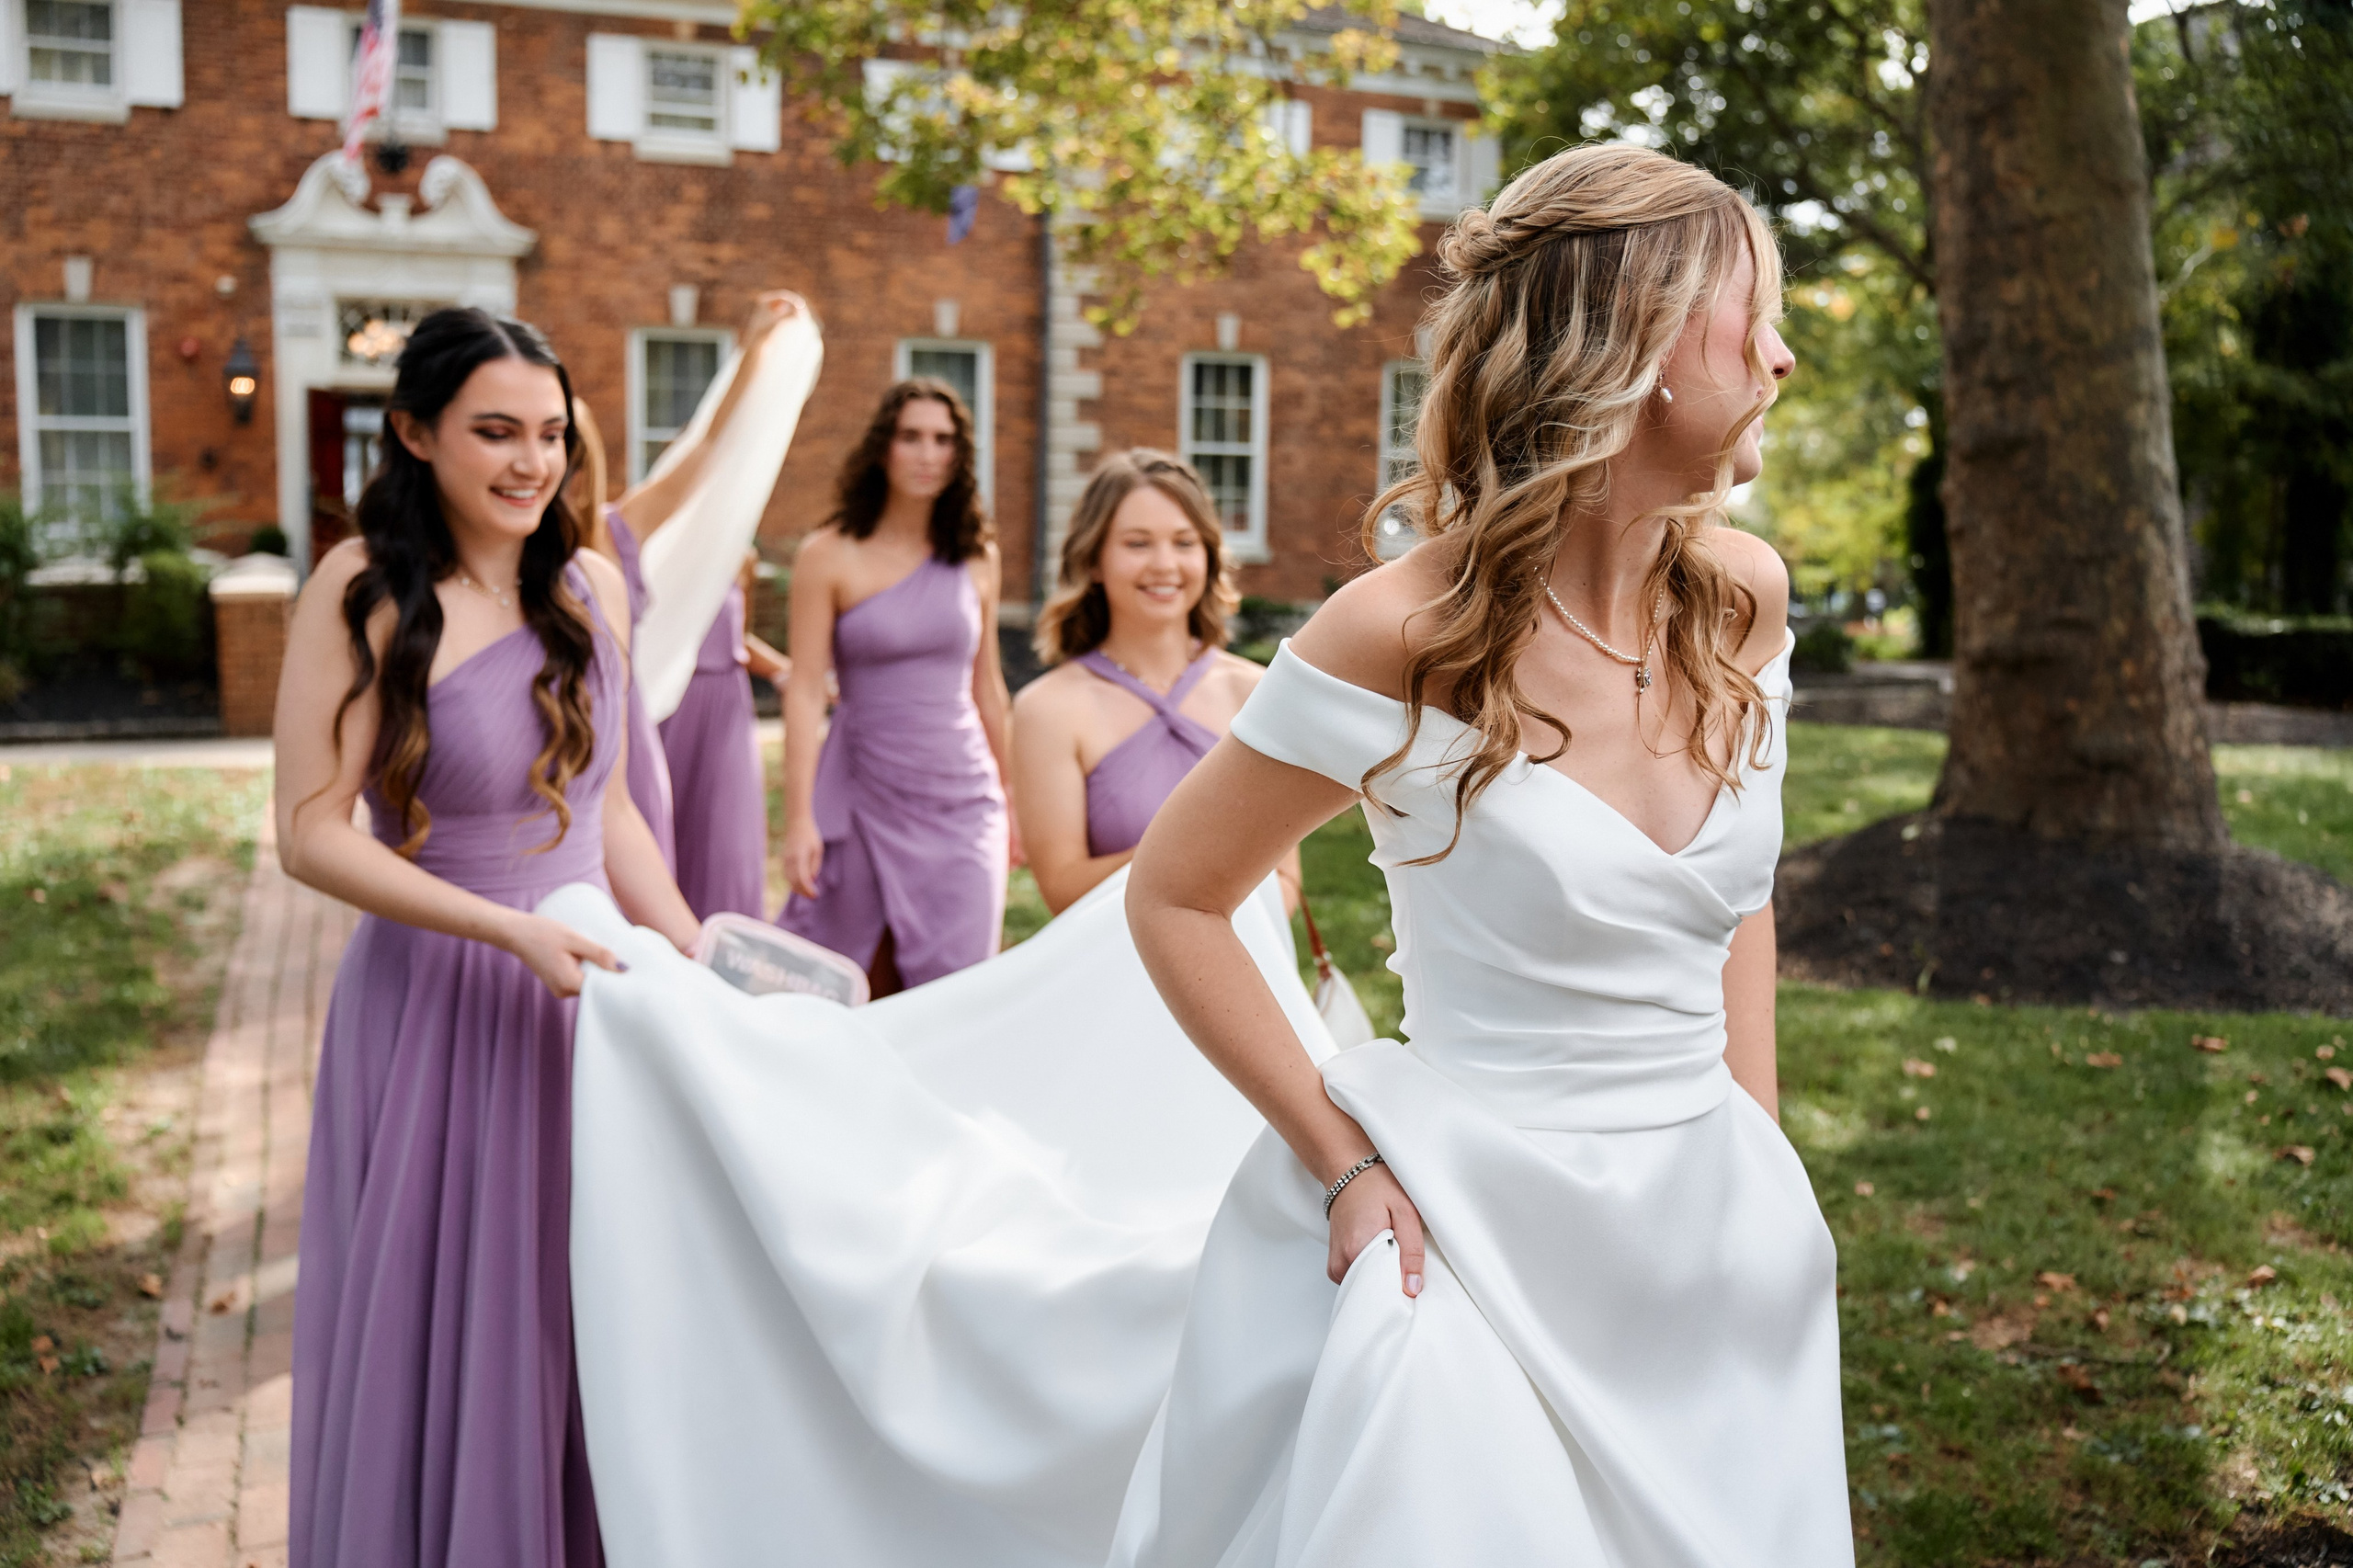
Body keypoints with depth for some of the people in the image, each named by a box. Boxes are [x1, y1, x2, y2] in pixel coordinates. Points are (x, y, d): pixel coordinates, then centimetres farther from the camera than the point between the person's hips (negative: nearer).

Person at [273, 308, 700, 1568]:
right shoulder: (364, 590, -11)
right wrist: (512, 930, -21)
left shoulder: (589, 586, 5)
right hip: (436, 1004, -5)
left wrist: (696, 960, 6)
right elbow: (310, 834, -14)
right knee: (443, 1341, 10)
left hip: (587, 993, 5)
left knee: (584, 1328, 14)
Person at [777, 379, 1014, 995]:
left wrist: (1011, 800, 18)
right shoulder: (829, 556, -4)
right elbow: (805, 690, -7)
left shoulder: (977, 557, 6)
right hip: (866, 798, -2)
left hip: (963, 799, 3)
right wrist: (798, 819, -12)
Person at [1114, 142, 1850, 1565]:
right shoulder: (1406, 634, -17)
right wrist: (1343, 1164, -10)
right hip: (1477, 1234, -5)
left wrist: (1760, 1156, 8)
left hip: (1705, 1235, 6)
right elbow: (1172, 899, -8)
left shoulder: (1743, 597, 1)